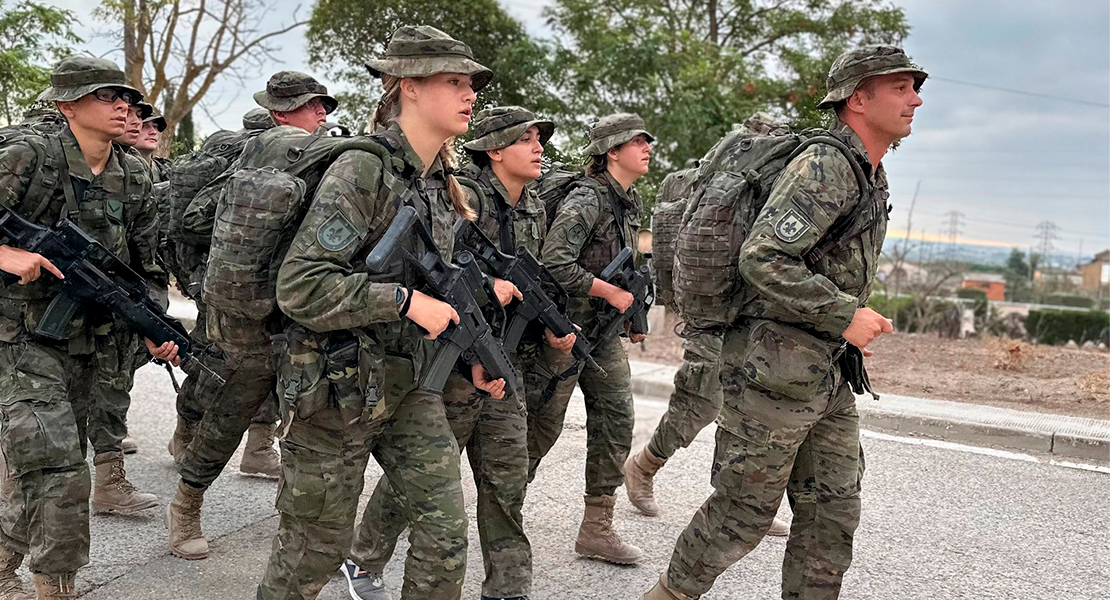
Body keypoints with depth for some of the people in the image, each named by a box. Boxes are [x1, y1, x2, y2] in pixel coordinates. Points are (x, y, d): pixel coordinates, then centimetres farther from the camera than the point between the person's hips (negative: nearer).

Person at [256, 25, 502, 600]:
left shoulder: (441, 184, 7)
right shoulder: (363, 169, -18)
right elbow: (299, 287, -25)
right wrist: (405, 300, -27)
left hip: (410, 386, 7)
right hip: (340, 389, -7)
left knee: (446, 536, 3)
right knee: (316, 546, 9)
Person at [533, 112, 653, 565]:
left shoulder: (629, 203, 11)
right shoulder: (586, 200, -17)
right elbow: (555, 264, -28)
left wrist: (631, 312, 14)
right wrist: (611, 293, -22)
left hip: (603, 330, 8)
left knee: (616, 420, 3)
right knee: (543, 423, 1)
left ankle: (597, 528, 9)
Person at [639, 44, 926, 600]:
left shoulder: (873, 179, 16)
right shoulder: (824, 166, -16)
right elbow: (762, 259, -25)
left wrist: (846, 335, 15)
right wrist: (845, 316, -21)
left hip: (827, 377, 9)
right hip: (775, 369, -9)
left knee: (833, 510, 10)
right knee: (743, 509, 2)